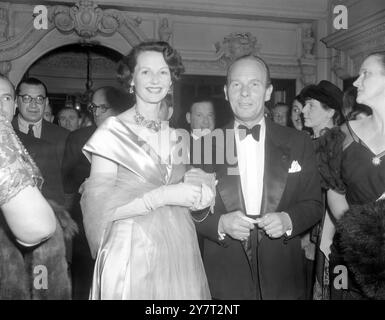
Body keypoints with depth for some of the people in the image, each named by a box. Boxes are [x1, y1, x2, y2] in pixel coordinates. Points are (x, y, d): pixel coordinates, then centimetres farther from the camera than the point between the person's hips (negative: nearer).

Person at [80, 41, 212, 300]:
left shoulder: (174, 135, 9)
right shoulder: (113, 131, -7)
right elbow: (101, 207, -13)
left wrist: (199, 193, -2)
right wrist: (164, 195, -19)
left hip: (179, 253, 5)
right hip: (133, 255, -5)